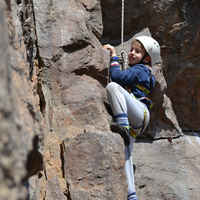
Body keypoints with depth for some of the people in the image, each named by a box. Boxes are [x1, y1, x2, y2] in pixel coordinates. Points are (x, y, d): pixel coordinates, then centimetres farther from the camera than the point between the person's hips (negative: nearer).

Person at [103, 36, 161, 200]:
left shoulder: (140, 70, 4)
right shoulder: (134, 72, 33)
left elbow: (117, 76, -11)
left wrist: (114, 56, -1)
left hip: (140, 113, -9)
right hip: (133, 123, 9)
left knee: (112, 86, -24)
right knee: (125, 153, -4)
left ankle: (122, 124, -36)